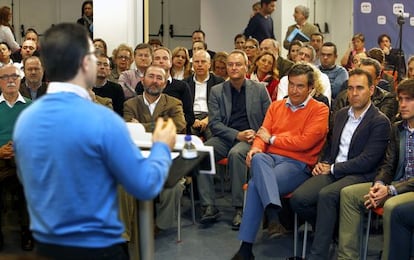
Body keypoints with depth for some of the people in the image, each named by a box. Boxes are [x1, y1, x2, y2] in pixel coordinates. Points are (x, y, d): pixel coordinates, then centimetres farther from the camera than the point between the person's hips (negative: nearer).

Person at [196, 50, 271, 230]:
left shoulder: (259, 90, 9)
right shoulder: (217, 91, 11)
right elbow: (214, 123, 4)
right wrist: (237, 134, -12)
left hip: (250, 139, -2)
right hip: (225, 137, 2)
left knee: (236, 153, -36)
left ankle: (239, 208, -29)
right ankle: (208, 206, -24)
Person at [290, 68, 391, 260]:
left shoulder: (380, 121, -4)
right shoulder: (341, 114, 18)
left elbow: (367, 161, -12)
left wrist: (333, 169, -10)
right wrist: (322, 164, 5)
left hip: (359, 176, -6)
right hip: (332, 172, 6)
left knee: (326, 195, -35)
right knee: (298, 199, -20)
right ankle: (329, 229, 6)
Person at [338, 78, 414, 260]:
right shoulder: (397, 129, 14)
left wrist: (391, 190, -21)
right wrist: (379, 184, -7)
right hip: (396, 185, 7)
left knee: (392, 206, -37)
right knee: (348, 193, -7)